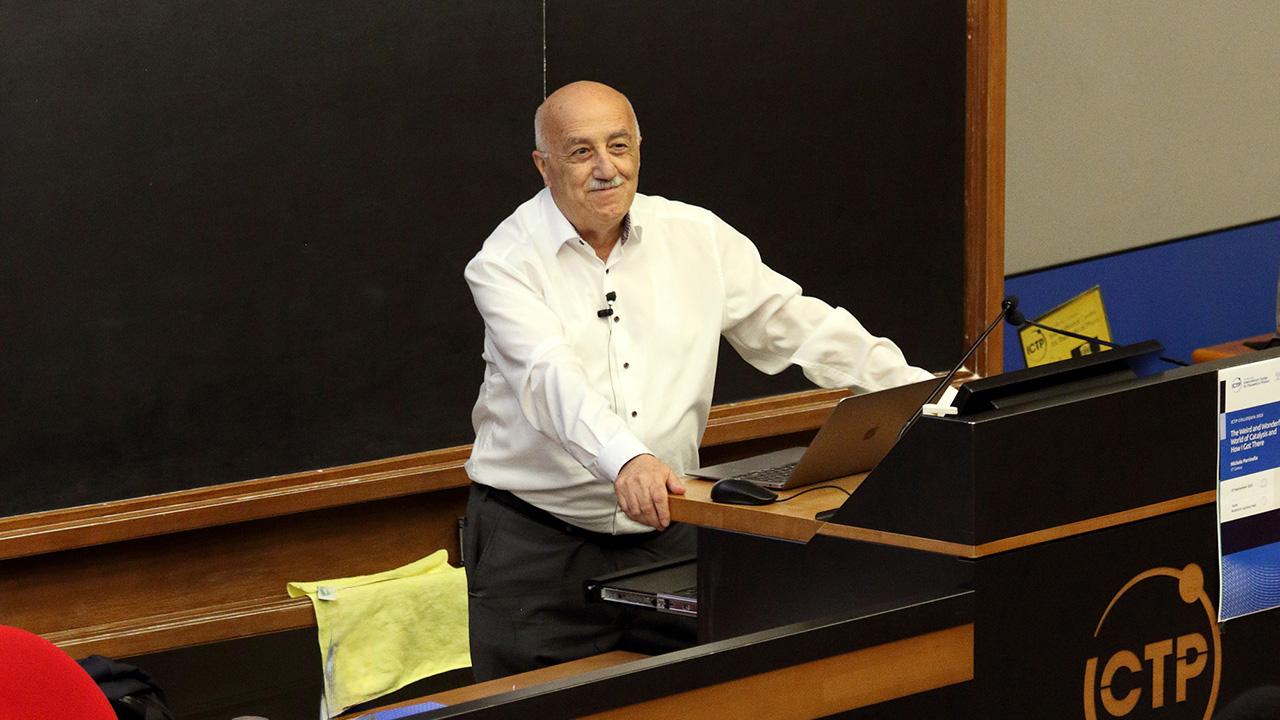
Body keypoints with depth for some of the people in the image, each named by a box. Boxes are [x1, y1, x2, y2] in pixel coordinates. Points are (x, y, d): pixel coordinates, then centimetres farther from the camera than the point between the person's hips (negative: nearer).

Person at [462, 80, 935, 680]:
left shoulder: (697, 237, 4)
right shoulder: (505, 263, -8)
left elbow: (795, 326, 9)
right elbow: (551, 377, -24)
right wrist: (625, 458, -43)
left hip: (664, 536, 3)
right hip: (537, 541, -3)